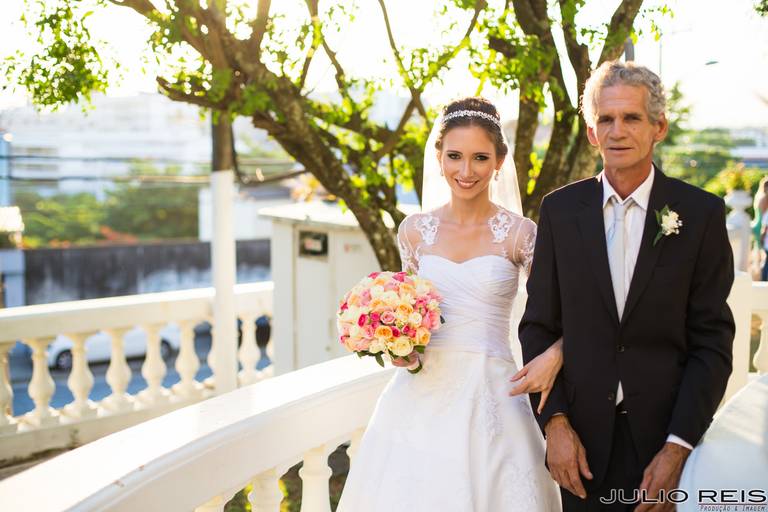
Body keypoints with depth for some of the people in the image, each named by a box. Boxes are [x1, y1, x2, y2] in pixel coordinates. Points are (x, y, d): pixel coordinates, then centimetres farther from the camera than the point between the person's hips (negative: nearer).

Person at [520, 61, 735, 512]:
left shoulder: (701, 212, -5)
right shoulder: (560, 209, 0)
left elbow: (713, 342, -5)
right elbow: (539, 327, 2)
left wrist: (677, 447, -11)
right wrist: (555, 422, -7)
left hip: (667, 433, -1)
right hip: (581, 436, 1)